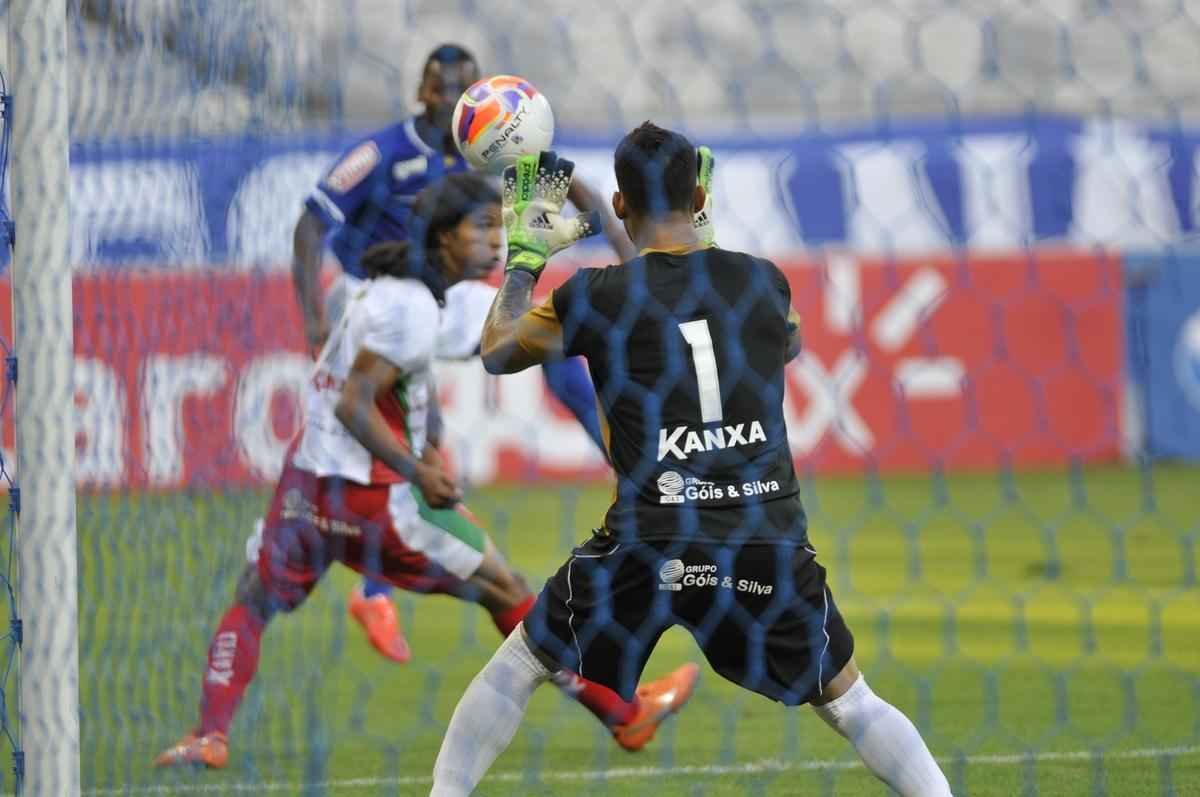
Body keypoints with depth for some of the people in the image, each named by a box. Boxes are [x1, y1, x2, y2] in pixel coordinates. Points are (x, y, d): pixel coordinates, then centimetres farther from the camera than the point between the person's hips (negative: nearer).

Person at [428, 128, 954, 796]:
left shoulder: (595, 296, 0)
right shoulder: (764, 282, 8)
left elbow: (497, 350, 18)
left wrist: (525, 255, 32)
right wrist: (705, 236, 41)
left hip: (650, 546, -2)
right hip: (772, 541, 2)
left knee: (520, 663, 18)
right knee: (848, 698, 17)